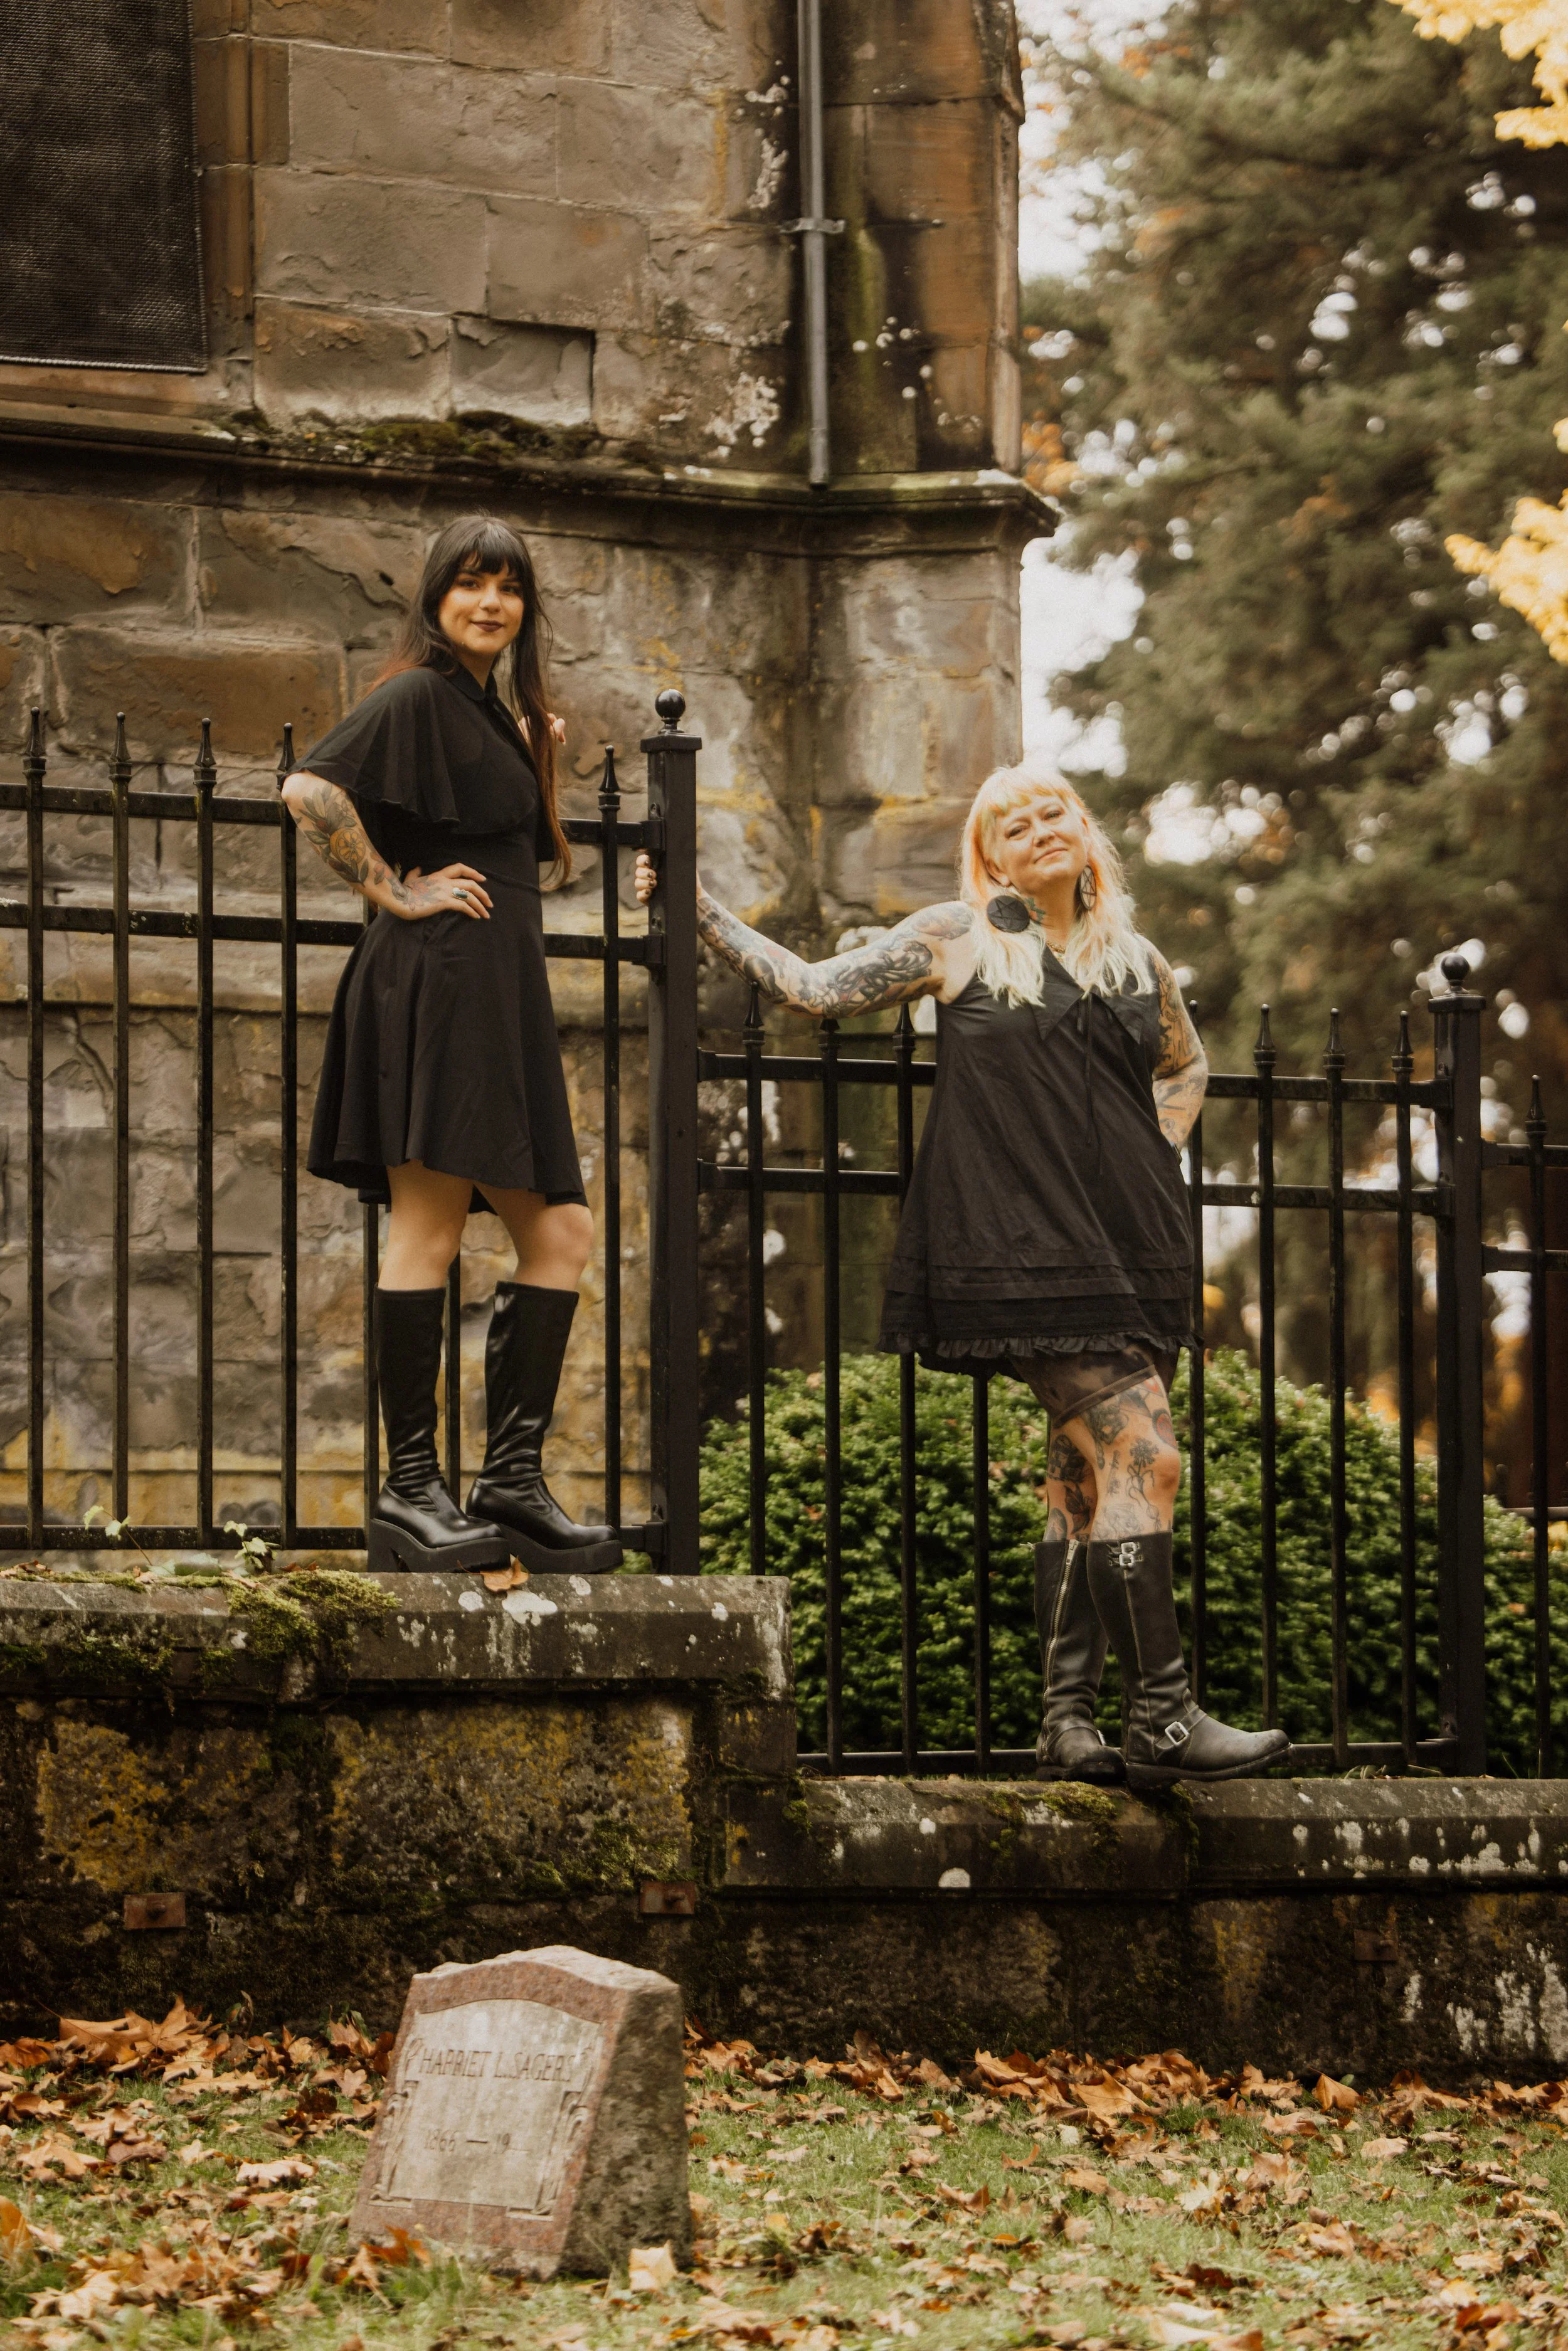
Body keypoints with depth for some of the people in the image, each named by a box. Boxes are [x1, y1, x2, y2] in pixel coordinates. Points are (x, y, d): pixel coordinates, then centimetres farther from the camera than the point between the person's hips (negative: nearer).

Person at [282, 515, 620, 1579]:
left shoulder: (496, 712, 21)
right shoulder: (418, 696, -7)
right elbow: (313, 790, -21)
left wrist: (539, 762, 20)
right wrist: (394, 890, -14)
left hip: (504, 997, 10)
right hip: (436, 981, -10)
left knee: (560, 1234, 6)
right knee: (430, 1229, -10)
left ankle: (513, 1480, 8)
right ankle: (412, 1489, -8)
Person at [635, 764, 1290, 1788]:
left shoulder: (1139, 964, 16)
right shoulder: (957, 938, 4)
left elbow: (1185, 1065, 33)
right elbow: (816, 988, 7)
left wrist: (1155, 1154, 16)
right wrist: (702, 911, 3)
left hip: (1137, 1244, 5)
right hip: (1031, 1248, -5)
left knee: (1087, 1474, 3)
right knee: (1140, 1455, -15)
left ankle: (1069, 1718, 7)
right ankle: (1164, 1720, -14)